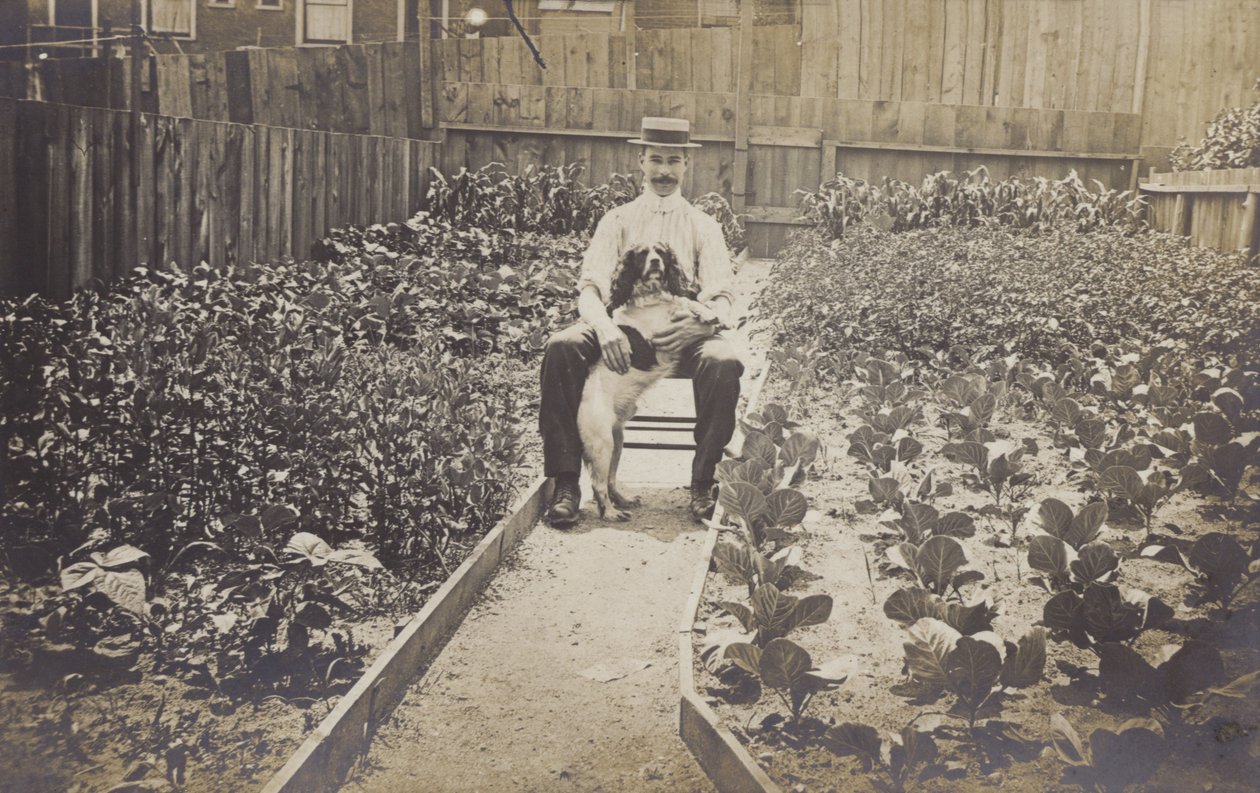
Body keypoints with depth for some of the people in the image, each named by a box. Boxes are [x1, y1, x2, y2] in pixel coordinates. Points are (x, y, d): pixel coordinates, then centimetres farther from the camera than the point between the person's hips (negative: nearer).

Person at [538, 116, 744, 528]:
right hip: (620, 329, 0)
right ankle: (566, 483, -25)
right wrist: (605, 326, -25)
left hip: (684, 336, 0)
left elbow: (722, 297, 2)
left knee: (724, 361, -33)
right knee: (561, 347, -29)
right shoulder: (617, 221, 14)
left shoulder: (704, 227, 14)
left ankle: (703, 482, -19)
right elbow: (589, 287, 0)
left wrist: (702, 323, -25)